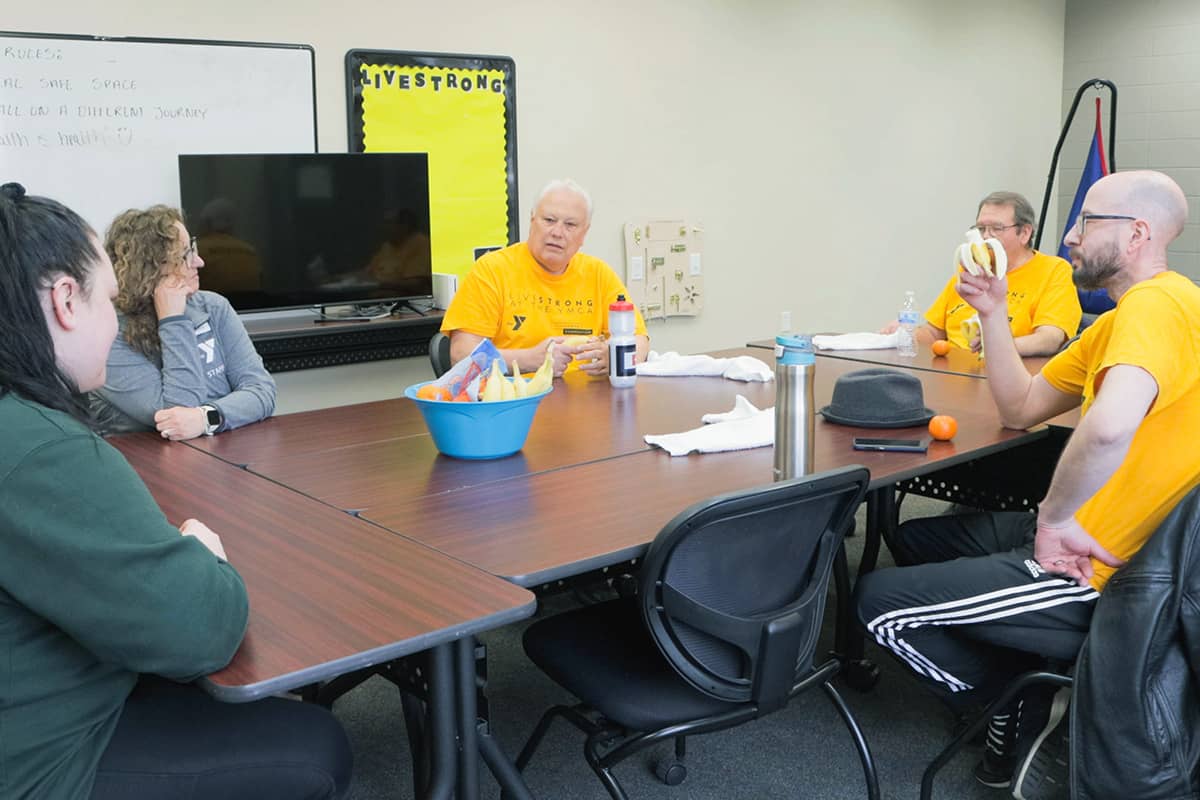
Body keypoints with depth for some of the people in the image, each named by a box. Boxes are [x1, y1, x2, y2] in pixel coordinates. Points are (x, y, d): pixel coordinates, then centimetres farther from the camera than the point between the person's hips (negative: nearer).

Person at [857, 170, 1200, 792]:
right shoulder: (1120, 319, 13)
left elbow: (1110, 426, -41)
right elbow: (1020, 408, 16)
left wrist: (1053, 518, -26)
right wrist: (992, 313, 7)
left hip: (1102, 572, -11)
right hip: (1085, 537, 11)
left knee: (880, 601, -8)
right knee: (915, 539, 21)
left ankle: (1026, 708, 8)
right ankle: (1024, 682, 13)